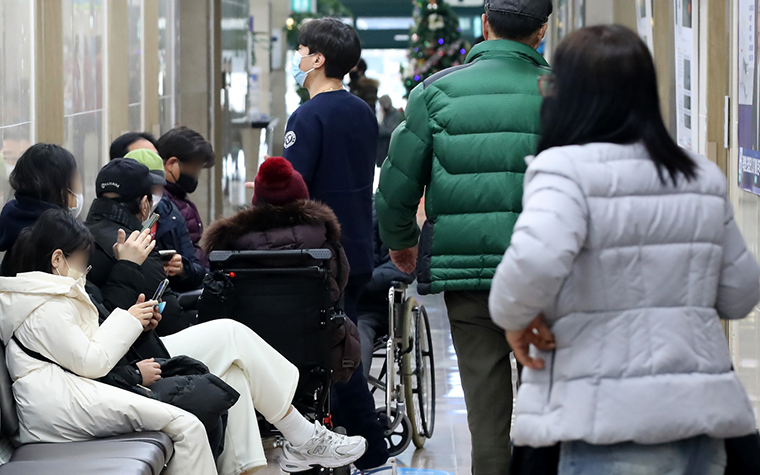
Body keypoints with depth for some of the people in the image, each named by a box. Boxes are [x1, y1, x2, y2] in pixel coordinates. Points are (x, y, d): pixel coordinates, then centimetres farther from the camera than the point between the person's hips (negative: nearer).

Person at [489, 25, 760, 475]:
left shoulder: (566, 169, -9)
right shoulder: (704, 178, 11)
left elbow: (536, 258, -26)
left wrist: (514, 315, -7)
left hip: (616, 427, -6)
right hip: (703, 410, 7)